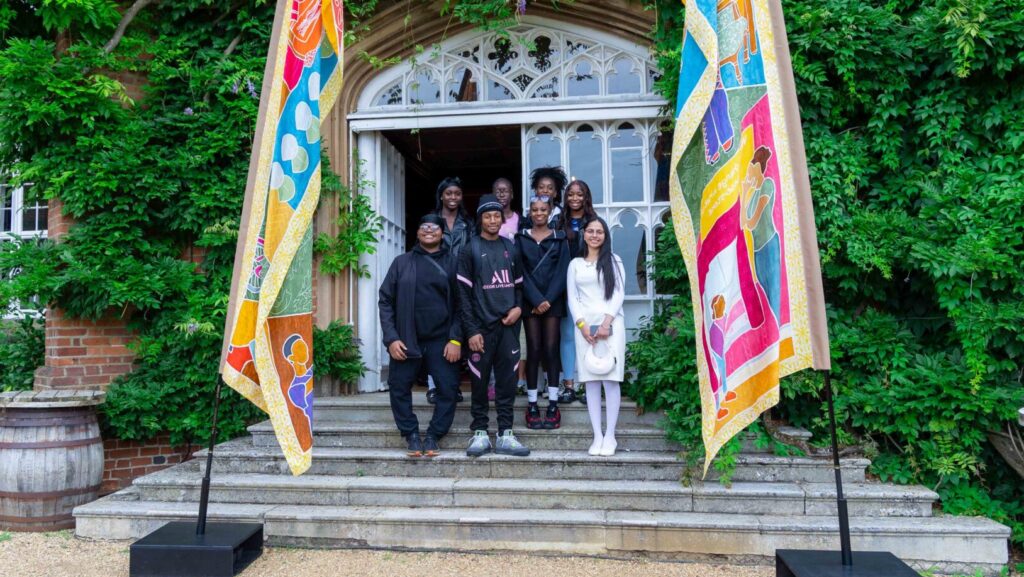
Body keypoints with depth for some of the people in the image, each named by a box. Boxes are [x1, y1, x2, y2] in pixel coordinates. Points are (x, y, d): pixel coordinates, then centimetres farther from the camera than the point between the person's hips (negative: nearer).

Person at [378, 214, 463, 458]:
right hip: (406, 340, 1)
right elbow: (385, 301, 5)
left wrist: (456, 339, -9)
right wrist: (391, 338, -5)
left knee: (448, 389, -3)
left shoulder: (452, 262, 5)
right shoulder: (402, 262, 8)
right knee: (399, 388, 3)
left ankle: (433, 435, 16)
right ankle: (411, 434, 21)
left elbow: (460, 304, 1)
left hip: (441, 340, -1)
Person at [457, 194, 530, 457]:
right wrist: (471, 330, -11)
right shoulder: (470, 249, 1)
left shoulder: (510, 248, 13)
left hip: (508, 326, 3)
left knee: (507, 381, 4)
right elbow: (463, 292, -4)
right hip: (482, 326, -3)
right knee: (480, 381, 2)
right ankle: (480, 433, 12)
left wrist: (518, 307, -3)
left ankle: (505, 435, 10)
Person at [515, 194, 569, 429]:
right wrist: (536, 300, -11)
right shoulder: (521, 238, 8)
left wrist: (548, 299, -12)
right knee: (533, 350, -1)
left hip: (553, 300, 0)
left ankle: (553, 405, 2)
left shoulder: (559, 238, 8)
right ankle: (532, 405, 3)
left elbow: (562, 271, 0)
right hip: (530, 301, 0)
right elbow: (520, 272, -1)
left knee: (551, 350, -1)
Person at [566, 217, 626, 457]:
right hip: (585, 325, 2)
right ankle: (597, 435, 4)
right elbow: (572, 298, 9)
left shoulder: (613, 261, 9)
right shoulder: (575, 264, 14)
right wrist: (582, 325, -5)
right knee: (591, 380, 1)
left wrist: (606, 322, -10)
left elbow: (619, 293, 1)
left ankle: (610, 435, 0)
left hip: (611, 324, -2)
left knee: (611, 379, -6)